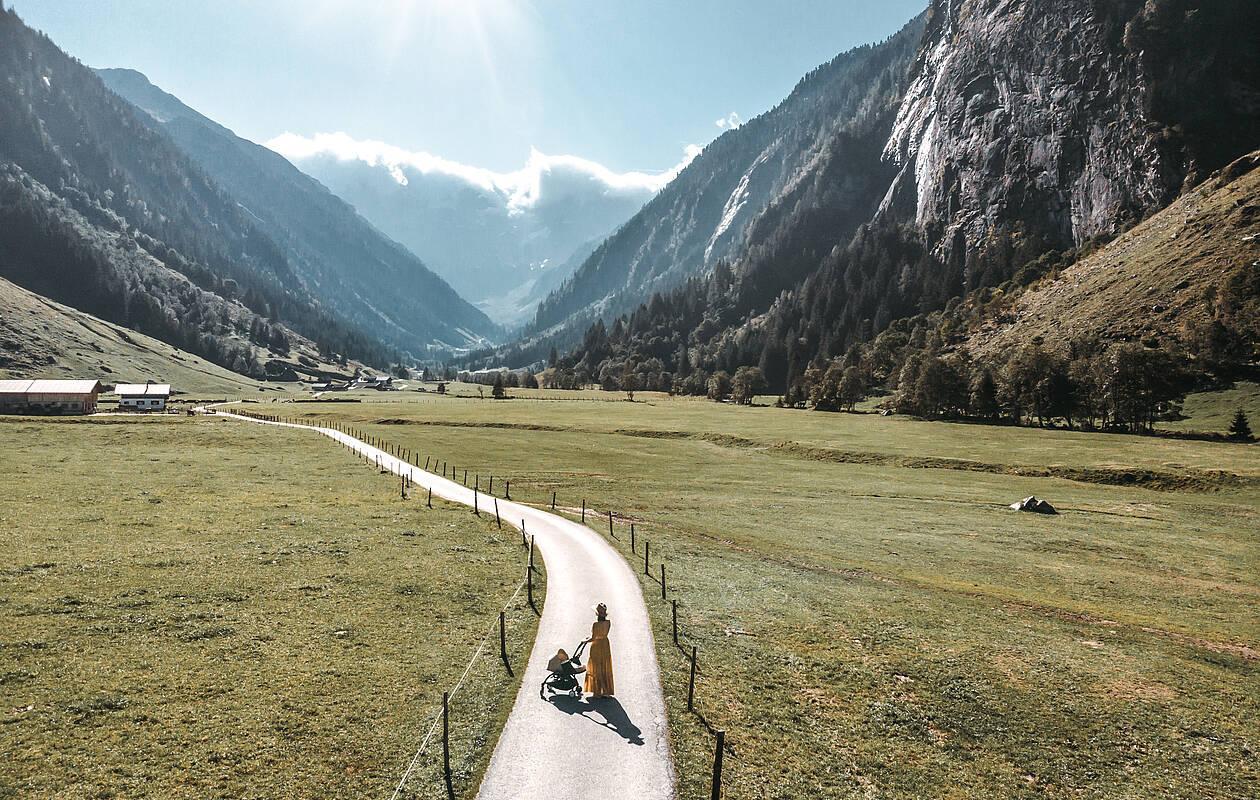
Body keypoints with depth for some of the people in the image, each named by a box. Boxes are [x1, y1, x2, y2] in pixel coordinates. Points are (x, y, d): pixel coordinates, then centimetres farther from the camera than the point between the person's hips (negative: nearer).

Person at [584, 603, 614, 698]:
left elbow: (593, 638, -18)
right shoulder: (608, 623, -8)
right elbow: (605, 634, 4)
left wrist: (585, 641, 0)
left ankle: (597, 692, 14)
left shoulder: (595, 624, -23)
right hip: (605, 645, 5)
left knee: (596, 669, 9)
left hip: (596, 646, -5)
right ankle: (606, 691, 21)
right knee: (605, 669, 15)